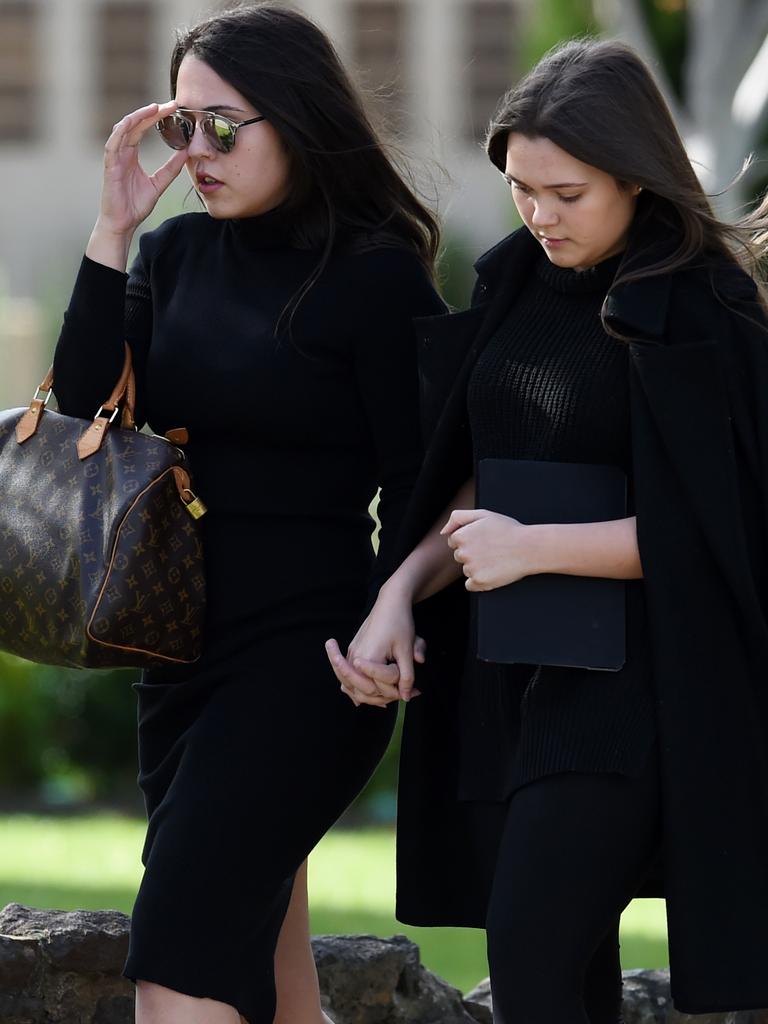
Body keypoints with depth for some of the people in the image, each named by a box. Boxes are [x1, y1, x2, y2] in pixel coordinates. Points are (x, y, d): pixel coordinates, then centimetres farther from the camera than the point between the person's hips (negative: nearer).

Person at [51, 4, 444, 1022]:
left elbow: (416, 486, -6)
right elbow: (83, 415, 0)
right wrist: (112, 233, -4)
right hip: (185, 647, 7)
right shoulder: (175, 255, 9)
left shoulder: (377, 277, -8)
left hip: (306, 649, -7)